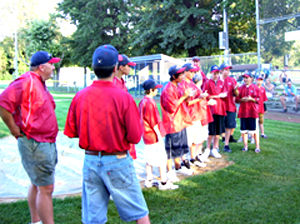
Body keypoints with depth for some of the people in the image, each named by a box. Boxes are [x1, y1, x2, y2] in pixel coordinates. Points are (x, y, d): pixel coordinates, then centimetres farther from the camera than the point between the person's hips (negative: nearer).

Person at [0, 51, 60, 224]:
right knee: (46, 188, -6)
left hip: (47, 143, 10)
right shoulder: (27, 82, -18)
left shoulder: (40, 84, 14)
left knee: (37, 185, 20)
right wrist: (15, 130, -19)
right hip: (34, 144, -10)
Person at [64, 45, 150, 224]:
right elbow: (135, 137, -14)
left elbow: (71, 131, 2)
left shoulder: (80, 96, -5)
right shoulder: (124, 97, -15)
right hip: (117, 162, -4)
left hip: (90, 161, 4)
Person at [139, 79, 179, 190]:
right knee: (162, 158, -2)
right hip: (154, 135, -10)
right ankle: (163, 183, 3)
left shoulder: (142, 101, 10)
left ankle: (149, 181, 22)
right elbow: (153, 121, -19)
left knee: (150, 158, 15)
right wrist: (159, 134, -15)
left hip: (147, 135, 10)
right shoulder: (150, 102, -18)